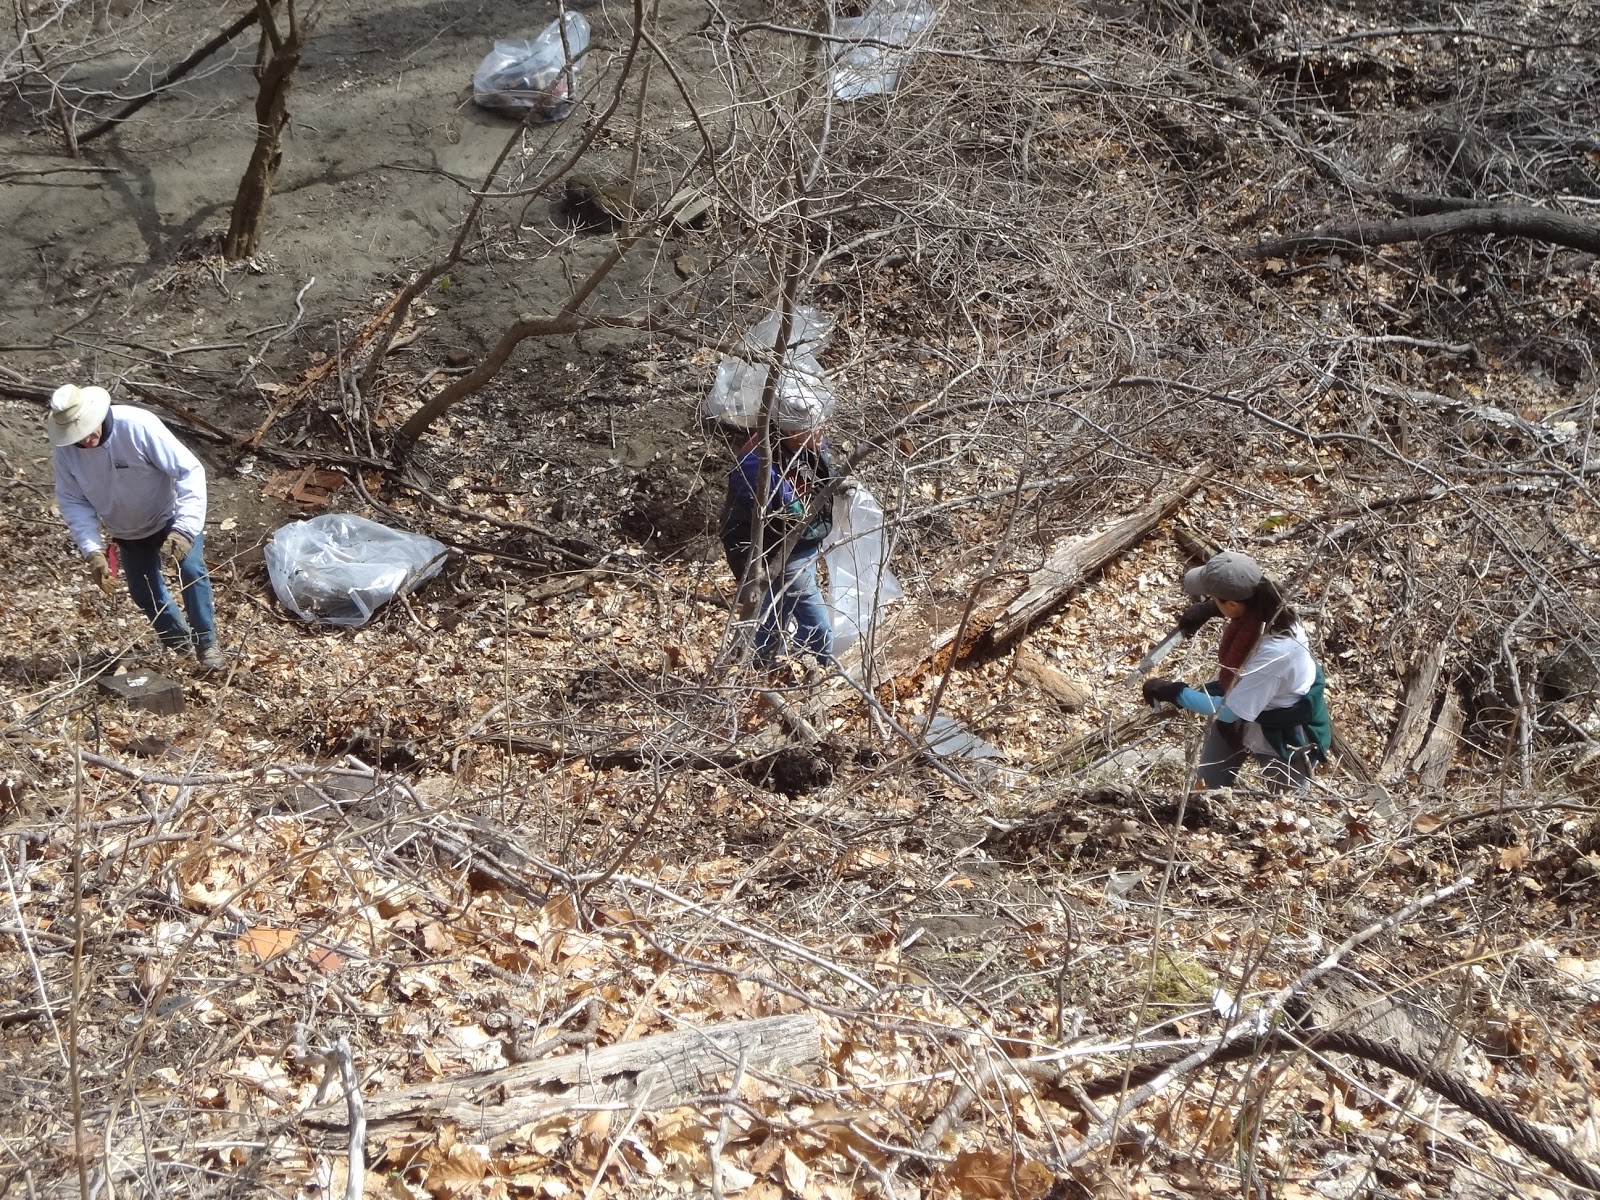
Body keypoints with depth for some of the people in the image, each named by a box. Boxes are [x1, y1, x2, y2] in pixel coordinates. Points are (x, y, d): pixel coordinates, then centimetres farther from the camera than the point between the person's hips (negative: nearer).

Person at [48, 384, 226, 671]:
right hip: (128, 531, 4)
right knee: (143, 591, 10)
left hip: (171, 516, -4)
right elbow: (72, 502, -14)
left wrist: (185, 528, -43)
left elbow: (190, 471, -34)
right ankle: (178, 640, 34)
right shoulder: (64, 448, -23)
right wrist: (92, 550, -28)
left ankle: (206, 643, -6)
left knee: (191, 570, -22)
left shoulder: (138, 426, -35)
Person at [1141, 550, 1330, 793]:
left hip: (1283, 739, -7)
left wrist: (1174, 693, -25)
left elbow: (1231, 710, -32)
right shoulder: (1260, 606, -22)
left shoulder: (1275, 651, -43)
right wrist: (1207, 608, -5)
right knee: (1205, 790, 21)